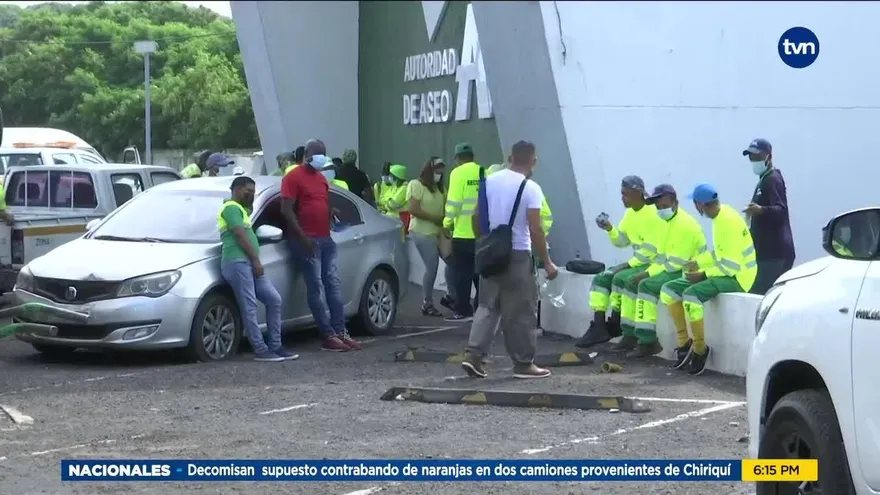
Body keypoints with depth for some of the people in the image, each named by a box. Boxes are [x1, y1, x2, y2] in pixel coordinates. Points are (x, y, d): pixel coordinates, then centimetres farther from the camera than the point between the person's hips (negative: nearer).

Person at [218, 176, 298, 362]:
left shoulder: (240, 209, 29)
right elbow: (241, 236, -12)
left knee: (274, 300, 5)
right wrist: (256, 260, -11)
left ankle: (275, 346, 7)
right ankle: (261, 350, -12)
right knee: (249, 307, -11)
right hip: (237, 263, -10)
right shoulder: (231, 208, -4)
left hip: (249, 264, 10)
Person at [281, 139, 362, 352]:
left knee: (333, 284, 5)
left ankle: (340, 332, 6)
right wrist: (303, 237, -18)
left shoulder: (321, 178, 21)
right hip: (307, 240, -8)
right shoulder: (293, 177, -6)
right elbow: (286, 210, -13)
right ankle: (328, 335, -9)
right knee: (316, 287, -7)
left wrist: (333, 214, 10)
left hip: (326, 239, 8)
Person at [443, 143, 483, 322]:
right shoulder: (484, 173, 7)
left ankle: (463, 311, 1)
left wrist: (447, 223, -2)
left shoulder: (458, 172, -8)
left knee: (462, 273, 1)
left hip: (463, 232, -5)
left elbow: (454, 201, -14)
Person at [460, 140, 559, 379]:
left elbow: (477, 218, 9)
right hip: (517, 255, -5)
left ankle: (473, 354, 1)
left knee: (488, 305, 12)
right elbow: (535, 230, -16)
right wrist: (547, 262, -9)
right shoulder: (530, 188, -13)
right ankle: (524, 363, 8)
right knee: (521, 311, 3)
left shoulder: (490, 180, 3)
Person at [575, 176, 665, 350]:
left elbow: (653, 250, -20)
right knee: (602, 278, -3)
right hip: (638, 262, 9)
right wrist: (610, 229, -5)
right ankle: (599, 328, -9)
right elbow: (621, 241, 14)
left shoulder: (653, 213, -16)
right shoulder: (630, 213, 11)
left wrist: (628, 264, -17)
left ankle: (615, 324, -16)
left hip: (654, 263, -9)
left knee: (621, 278, -28)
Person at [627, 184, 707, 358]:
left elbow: (677, 263, -23)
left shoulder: (685, 224, -19)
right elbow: (663, 255, 15)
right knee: (631, 284, 3)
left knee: (647, 285, -26)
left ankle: (648, 342, -24)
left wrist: (648, 273, -19)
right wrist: (648, 272, -3)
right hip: (671, 269, 10)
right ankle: (631, 335, 1)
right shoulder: (668, 221, 12)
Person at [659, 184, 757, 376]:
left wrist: (704, 274, -18)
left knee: (691, 294, -32)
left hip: (737, 276, -10)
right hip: (724, 270, 10)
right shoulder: (719, 217, 7)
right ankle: (683, 342, 4)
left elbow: (733, 264, -23)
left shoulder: (728, 221, -22)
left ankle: (699, 349, -15)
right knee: (669, 290, 0)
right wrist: (699, 263, 8)